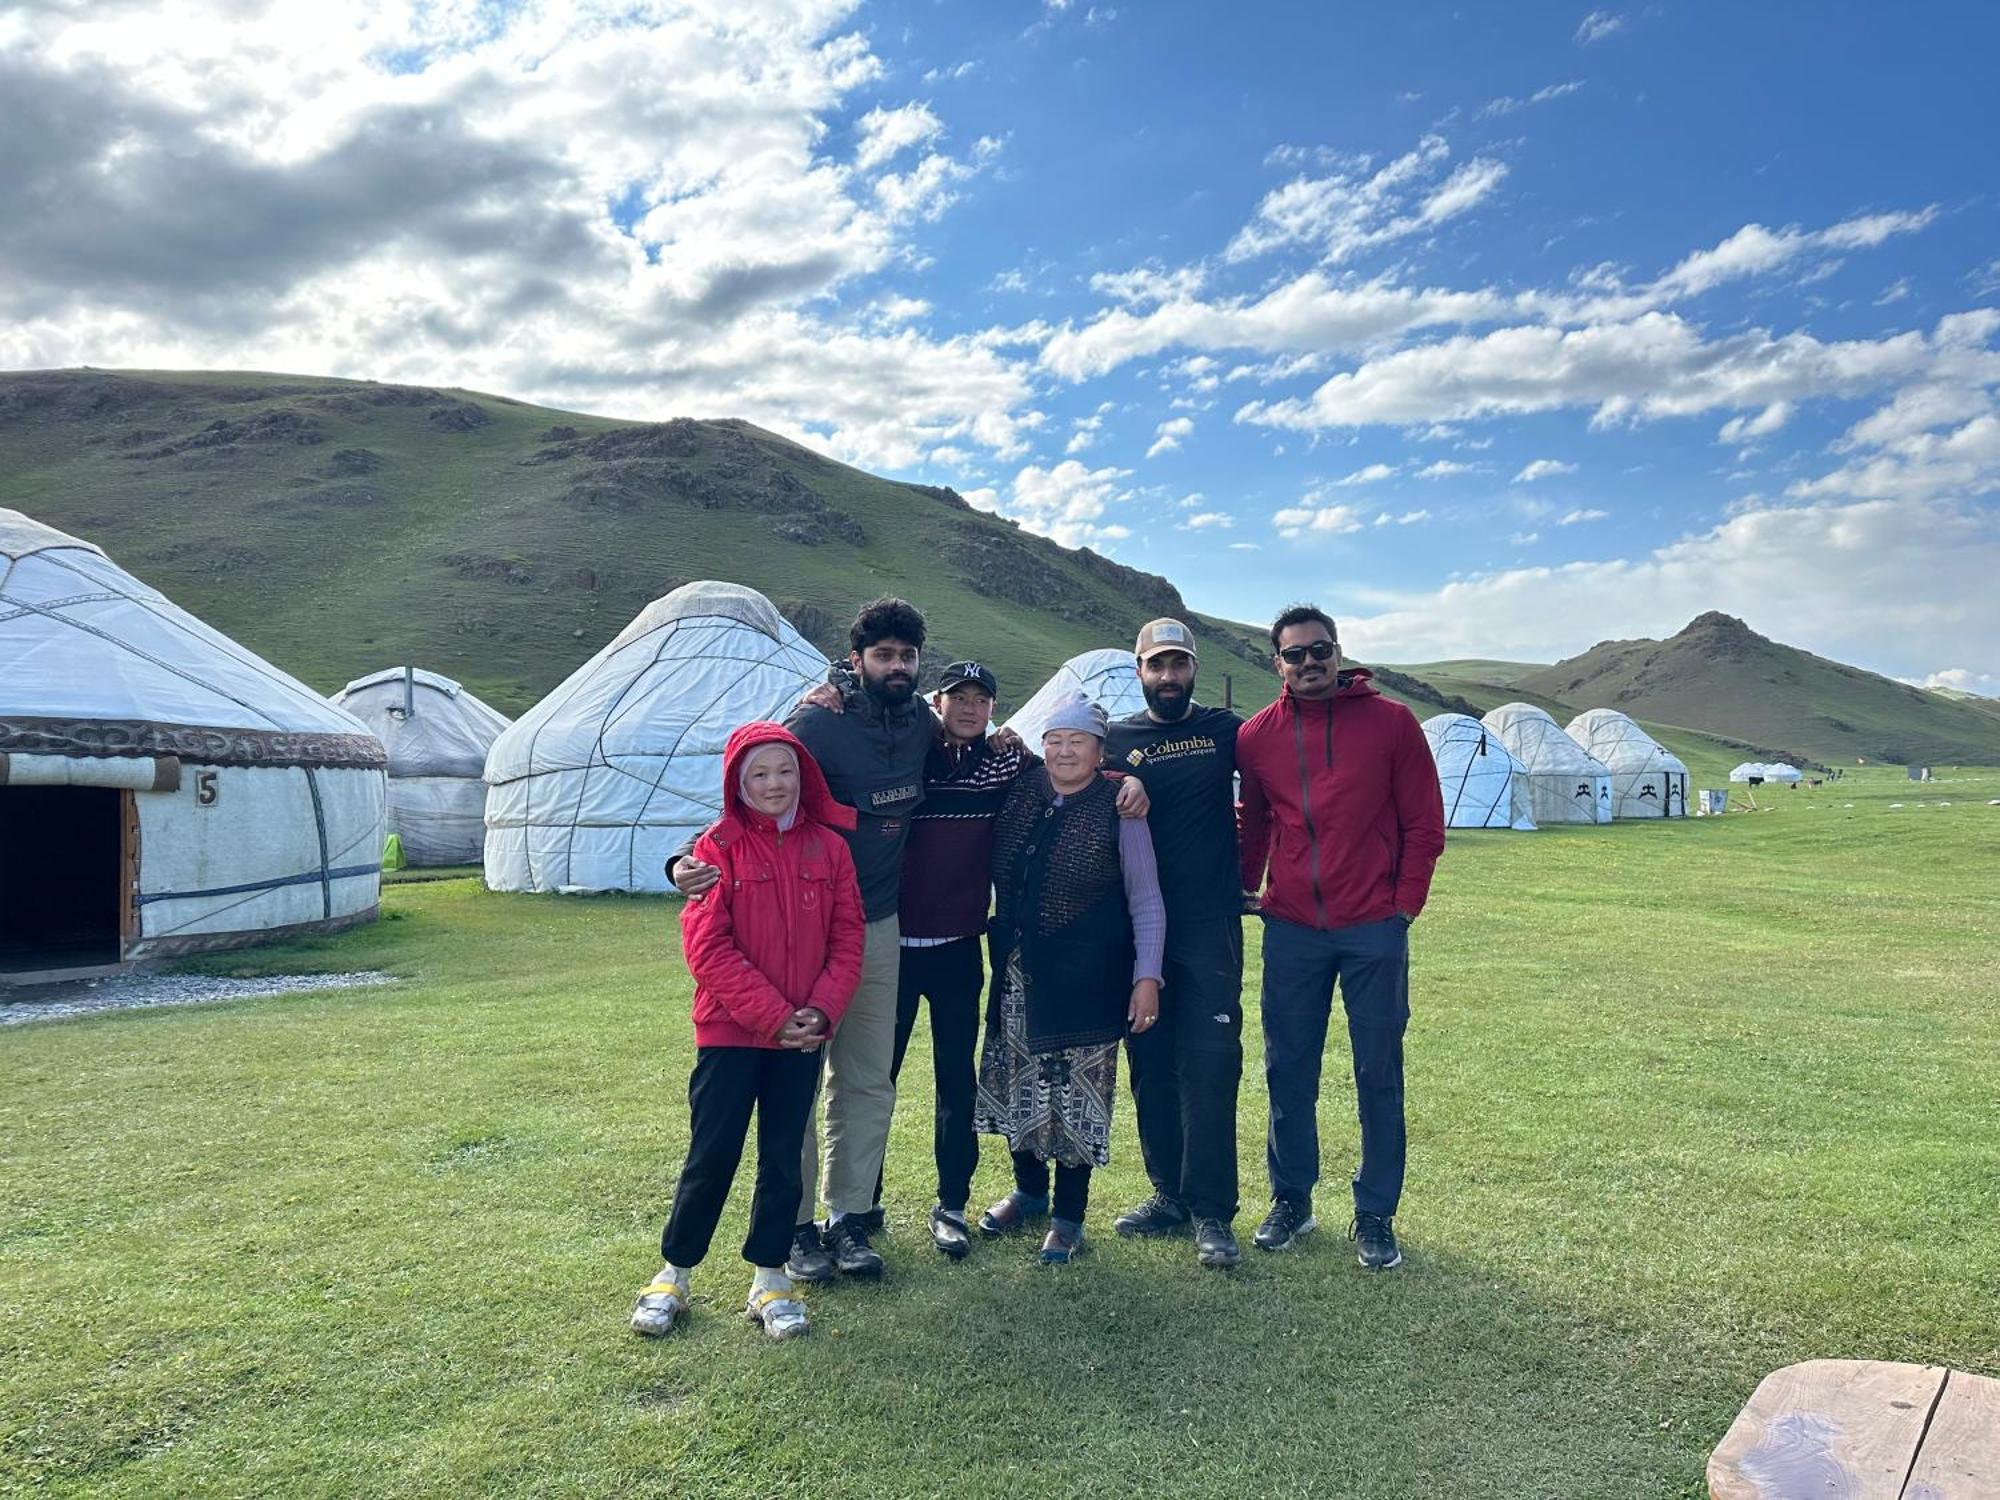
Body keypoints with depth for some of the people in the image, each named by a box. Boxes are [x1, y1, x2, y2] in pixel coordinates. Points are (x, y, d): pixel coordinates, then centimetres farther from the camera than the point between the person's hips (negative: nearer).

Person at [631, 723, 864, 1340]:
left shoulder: (828, 848, 3)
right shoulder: (718, 848, -7)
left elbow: (847, 938, 3)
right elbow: (707, 947, -13)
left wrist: (822, 1010, -11)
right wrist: (774, 1015, -15)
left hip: (802, 1034, 3)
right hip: (729, 1031, -3)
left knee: (783, 1156, 10)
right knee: (712, 1154, 3)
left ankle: (769, 1278, 24)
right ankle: (673, 1274, 22)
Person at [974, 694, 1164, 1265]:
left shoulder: (1119, 811, -7)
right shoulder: (1020, 794, 2)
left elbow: (1146, 902, -5)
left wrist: (1147, 976, -9)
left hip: (1086, 978, -4)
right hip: (1018, 972, 5)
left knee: (1077, 1093, 1)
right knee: (1018, 1082, 15)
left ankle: (1068, 1216, 19)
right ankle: (1029, 1190, 37)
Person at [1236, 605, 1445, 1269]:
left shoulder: (1392, 721, -2)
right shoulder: (1257, 736, 3)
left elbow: (1424, 824, 0)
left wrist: (1403, 907, -4)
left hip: (1374, 933, -2)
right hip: (1291, 932, 2)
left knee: (1378, 1075, 7)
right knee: (1288, 1073, 10)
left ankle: (1374, 1215, 20)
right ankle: (1290, 1200, 26)